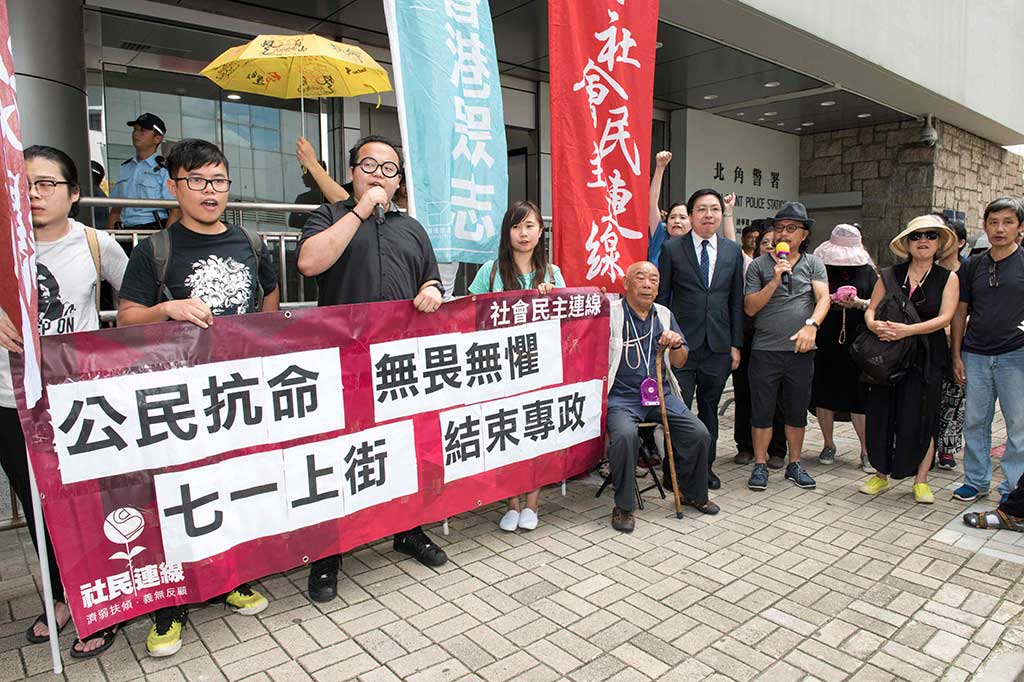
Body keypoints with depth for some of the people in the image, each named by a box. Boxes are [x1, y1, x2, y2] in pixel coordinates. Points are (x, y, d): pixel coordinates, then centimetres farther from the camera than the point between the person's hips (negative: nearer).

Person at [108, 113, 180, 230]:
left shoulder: (164, 170, -1)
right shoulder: (125, 168, 19)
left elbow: (176, 210, -9)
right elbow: (115, 211, 22)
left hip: (154, 231, -5)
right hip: (125, 232, 5)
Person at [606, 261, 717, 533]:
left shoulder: (664, 315, 15)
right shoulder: (610, 313, -2)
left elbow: (679, 363, 18)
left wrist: (676, 345, -5)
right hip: (621, 396, -5)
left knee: (699, 433, -9)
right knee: (625, 434, -32)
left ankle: (692, 493, 19)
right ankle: (623, 507, -11)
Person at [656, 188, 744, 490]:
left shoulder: (733, 251, 8)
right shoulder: (672, 249, -1)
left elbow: (737, 300, 9)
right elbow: (662, 298, 0)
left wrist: (736, 344, 6)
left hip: (718, 346, 3)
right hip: (682, 344, -3)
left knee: (710, 408, 14)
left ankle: (706, 466, 29)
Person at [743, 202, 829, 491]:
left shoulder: (813, 263, 9)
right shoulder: (759, 265, 4)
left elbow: (824, 297, -4)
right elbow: (750, 308, -4)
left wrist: (812, 325, -22)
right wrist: (775, 281, -15)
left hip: (801, 350, 2)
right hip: (765, 350, -1)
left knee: (797, 410, 12)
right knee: (762, 410, 4)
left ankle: (794, 464, 26)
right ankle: (760, 465, 16)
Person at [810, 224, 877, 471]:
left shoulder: (866, 271, 11)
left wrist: (859, 303, -12)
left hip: (856, 343, 0)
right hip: (825, 342, 0)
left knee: (859, 396, 0)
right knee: (824, 394, 6)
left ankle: (866, 450, 11)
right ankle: (828, 445, 21)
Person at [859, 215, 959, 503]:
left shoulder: (948, 278, 2)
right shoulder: (891, 274, 6)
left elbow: (945, 317, -9)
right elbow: (871, 308, 4)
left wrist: (908, 330, -23)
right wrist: (872, 323, -19)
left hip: (926, 358, -1)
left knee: (922, 418, 2)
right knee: (882, 415, 4)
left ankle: (921, 481, 16)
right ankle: (881, 474, 19)